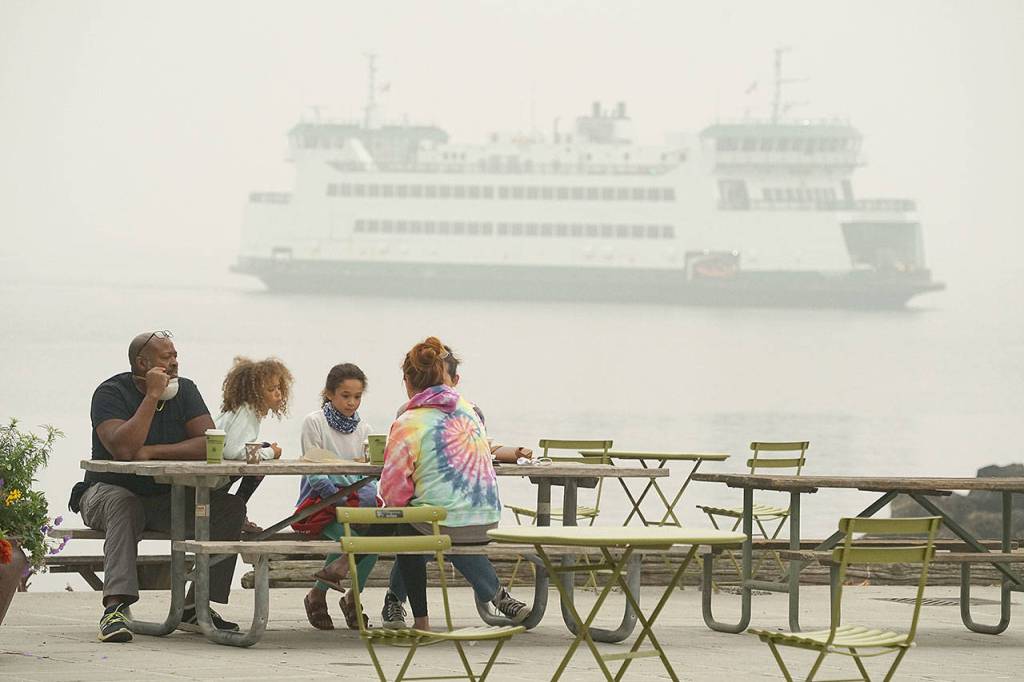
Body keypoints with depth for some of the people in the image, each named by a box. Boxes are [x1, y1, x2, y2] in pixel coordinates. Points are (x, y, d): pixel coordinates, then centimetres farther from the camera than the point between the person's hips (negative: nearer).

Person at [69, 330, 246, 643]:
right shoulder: (111, 393, -13)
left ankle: (195, 607, -18)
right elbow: (123, 449, -30)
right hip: (109, 490, -5)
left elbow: (210, 444, -11)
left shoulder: (185, 391, 2)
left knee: (229, 507, -16)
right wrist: (152, 396, -25)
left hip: (166, 499, 5)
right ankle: (115, 607, -47)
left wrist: (152, 451, -20)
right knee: (122, 503, -39)